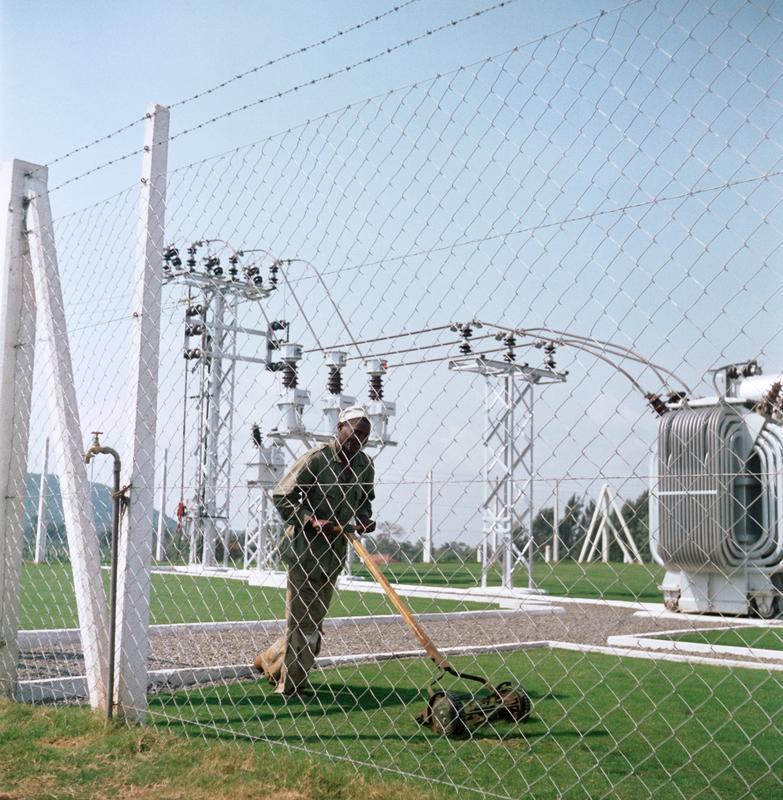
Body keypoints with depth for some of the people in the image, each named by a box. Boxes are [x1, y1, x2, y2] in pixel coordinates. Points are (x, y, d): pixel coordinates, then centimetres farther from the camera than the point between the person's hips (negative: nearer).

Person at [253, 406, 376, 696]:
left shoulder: (365, 464, 4)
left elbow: (365, 500, 19)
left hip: (335, 549, 7)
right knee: (302, 616, -1)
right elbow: (281, 495, -14)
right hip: (305, 546, -7)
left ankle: (271, 661, 34)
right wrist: (312, 521, -23)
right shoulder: (317, 458, -16)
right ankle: (291, 684, 13)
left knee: (315, 617, 15)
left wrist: (362, 520, -3)